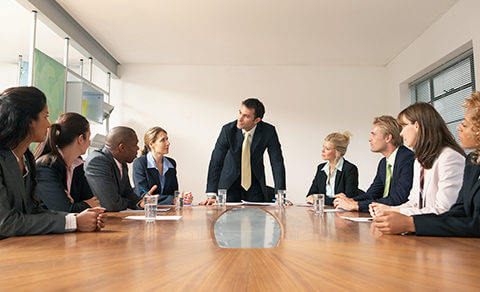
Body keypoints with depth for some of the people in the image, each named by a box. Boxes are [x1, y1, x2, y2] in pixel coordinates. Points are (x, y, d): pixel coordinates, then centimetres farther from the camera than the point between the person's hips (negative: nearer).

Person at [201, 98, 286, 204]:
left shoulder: (268, 131, -18)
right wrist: (211, 195, -24)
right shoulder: (228, 130, -19)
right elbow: (216, 162, -17)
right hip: (230, 183, -1)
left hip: (255, 184, 1)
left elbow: (277, 162, -15)